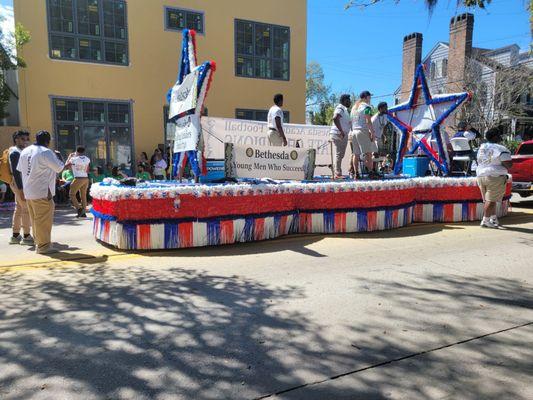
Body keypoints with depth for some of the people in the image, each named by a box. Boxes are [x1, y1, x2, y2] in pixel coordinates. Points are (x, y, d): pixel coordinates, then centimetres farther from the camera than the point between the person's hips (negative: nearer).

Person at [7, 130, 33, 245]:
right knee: (27, 209, -7)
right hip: (19, 184, -10)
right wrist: (21, 189, -23)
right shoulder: (15, 152, -13)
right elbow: (15, 172, -19)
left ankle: (15, 236, 21)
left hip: (23, 183, 10)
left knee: (19, 209, 13)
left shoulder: (22, 152, 16)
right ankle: (26, 237, -1)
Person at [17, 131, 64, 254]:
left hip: (28, 192, 8)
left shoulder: (25, 151, 10)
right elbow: (59, 168, -8)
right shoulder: (46, 152, -13)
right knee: (44, 220, -2)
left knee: (35, 219, 16)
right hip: (42, 192, -8)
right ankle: (43, 246, 1)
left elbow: (19, 169, 15)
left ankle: (38, 243, 25)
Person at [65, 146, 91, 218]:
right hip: (86, 178, 6)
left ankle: (79, 208, -10)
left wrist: (70, 157, 15)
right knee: (83, 195, 12)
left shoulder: (73, 159, -9)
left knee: (72, 194, 5)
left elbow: (66, 166, 8)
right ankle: (83, 212, 14)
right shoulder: (88, 159, 5)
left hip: (78, 179, -6)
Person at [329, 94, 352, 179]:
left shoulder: (345, 109, 21)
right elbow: (335, 118, -29)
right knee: (339, 154, -11)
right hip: (338, 134, -10)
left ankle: (338, 173, 16)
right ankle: (338, 174, -10)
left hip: (343, 135, 10)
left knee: (341, 154, 11)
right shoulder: (340, 108, -11)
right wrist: (341, 131, -29)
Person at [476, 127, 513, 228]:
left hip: (481, 176, 8)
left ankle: (493, 219, 22)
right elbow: (508, 165, -15)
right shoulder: (500, 149, -12)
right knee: (491, 200, -5)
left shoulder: (481, 148, 12)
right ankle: (485, 221, -6)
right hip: (495, 178, -8)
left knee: (488, 199, 14)